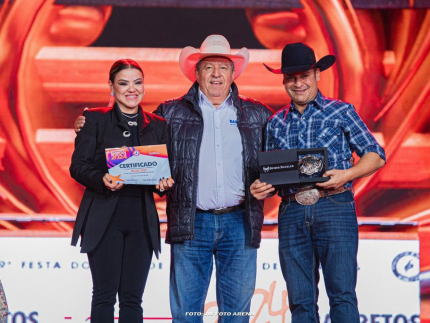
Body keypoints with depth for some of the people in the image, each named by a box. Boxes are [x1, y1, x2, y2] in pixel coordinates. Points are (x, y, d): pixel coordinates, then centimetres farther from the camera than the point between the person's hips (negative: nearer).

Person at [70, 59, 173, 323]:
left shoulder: (157, 125, 14)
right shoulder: (95, 119, 4)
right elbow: (78, 165, -2)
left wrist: (165, 182, -9)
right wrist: (102, 179, -21)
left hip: (142, 218, 3)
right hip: (105, 216, -3)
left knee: (132, 297, 3)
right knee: (105, 294, -4)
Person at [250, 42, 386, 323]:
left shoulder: (341, 112, 6)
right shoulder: (276, 123, 17)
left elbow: (376, 155, 5)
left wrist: (346, 175, -12)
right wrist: (261, 189, -2)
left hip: (334, 207, -4)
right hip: (291, 213, 4)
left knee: (342, 295, -9)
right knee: (301, 300, 4)